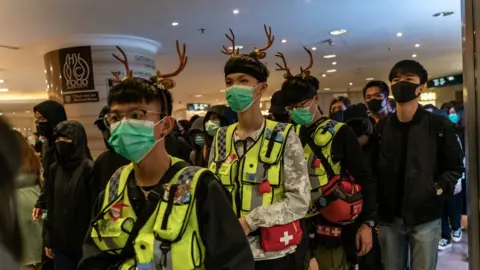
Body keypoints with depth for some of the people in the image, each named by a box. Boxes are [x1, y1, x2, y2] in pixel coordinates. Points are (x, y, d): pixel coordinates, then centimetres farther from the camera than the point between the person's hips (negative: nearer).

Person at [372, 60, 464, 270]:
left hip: (425, 217, -2)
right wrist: (376, 201, -2)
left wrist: (438, 190, -12)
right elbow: (372, 168, 6)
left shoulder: (438, 125, -3)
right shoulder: (382, 127, 4)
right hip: (389, 217, 2)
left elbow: (455, 166, 2)